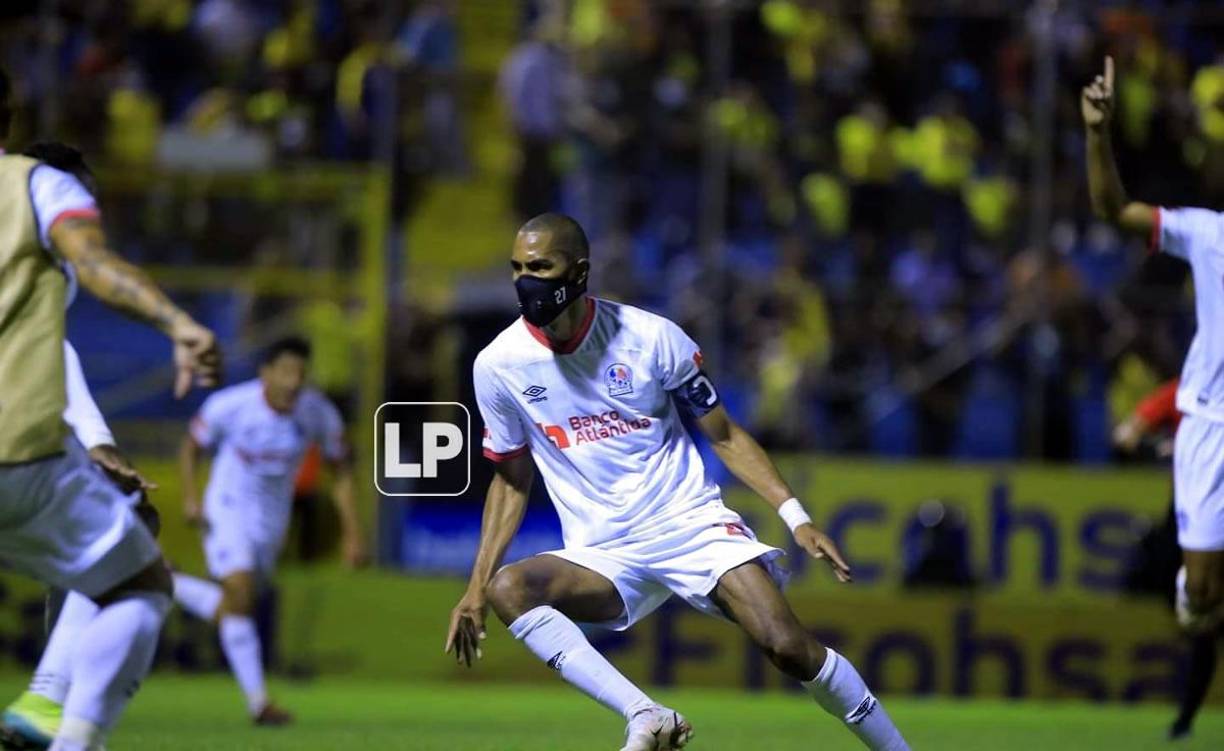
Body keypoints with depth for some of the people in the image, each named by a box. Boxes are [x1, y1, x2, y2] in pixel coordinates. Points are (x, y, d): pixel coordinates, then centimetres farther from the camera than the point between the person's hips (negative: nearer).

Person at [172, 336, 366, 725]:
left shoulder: (319, 413, -13)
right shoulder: (229, 406, -20)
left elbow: (341, 470, 0)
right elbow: (191, 447, -4)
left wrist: (352, 533, -4)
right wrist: (190, 497, -19)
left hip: (272, 519, 4)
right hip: (226, 511, -4)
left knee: (230, 611, 9)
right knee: (240, 598, -19)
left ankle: (167, 586, 35)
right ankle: (257, 701, -13)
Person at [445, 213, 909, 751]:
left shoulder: (652, 338, -6)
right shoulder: (499, 365, -1)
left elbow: (725, 436, 3)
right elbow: (512, 480, 12)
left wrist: (795, 516, -8)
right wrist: (477, 587, 6)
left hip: (693, 524, -2)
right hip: (601, 558, 2)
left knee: (791, 647, -21)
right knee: (506, 590, -29)